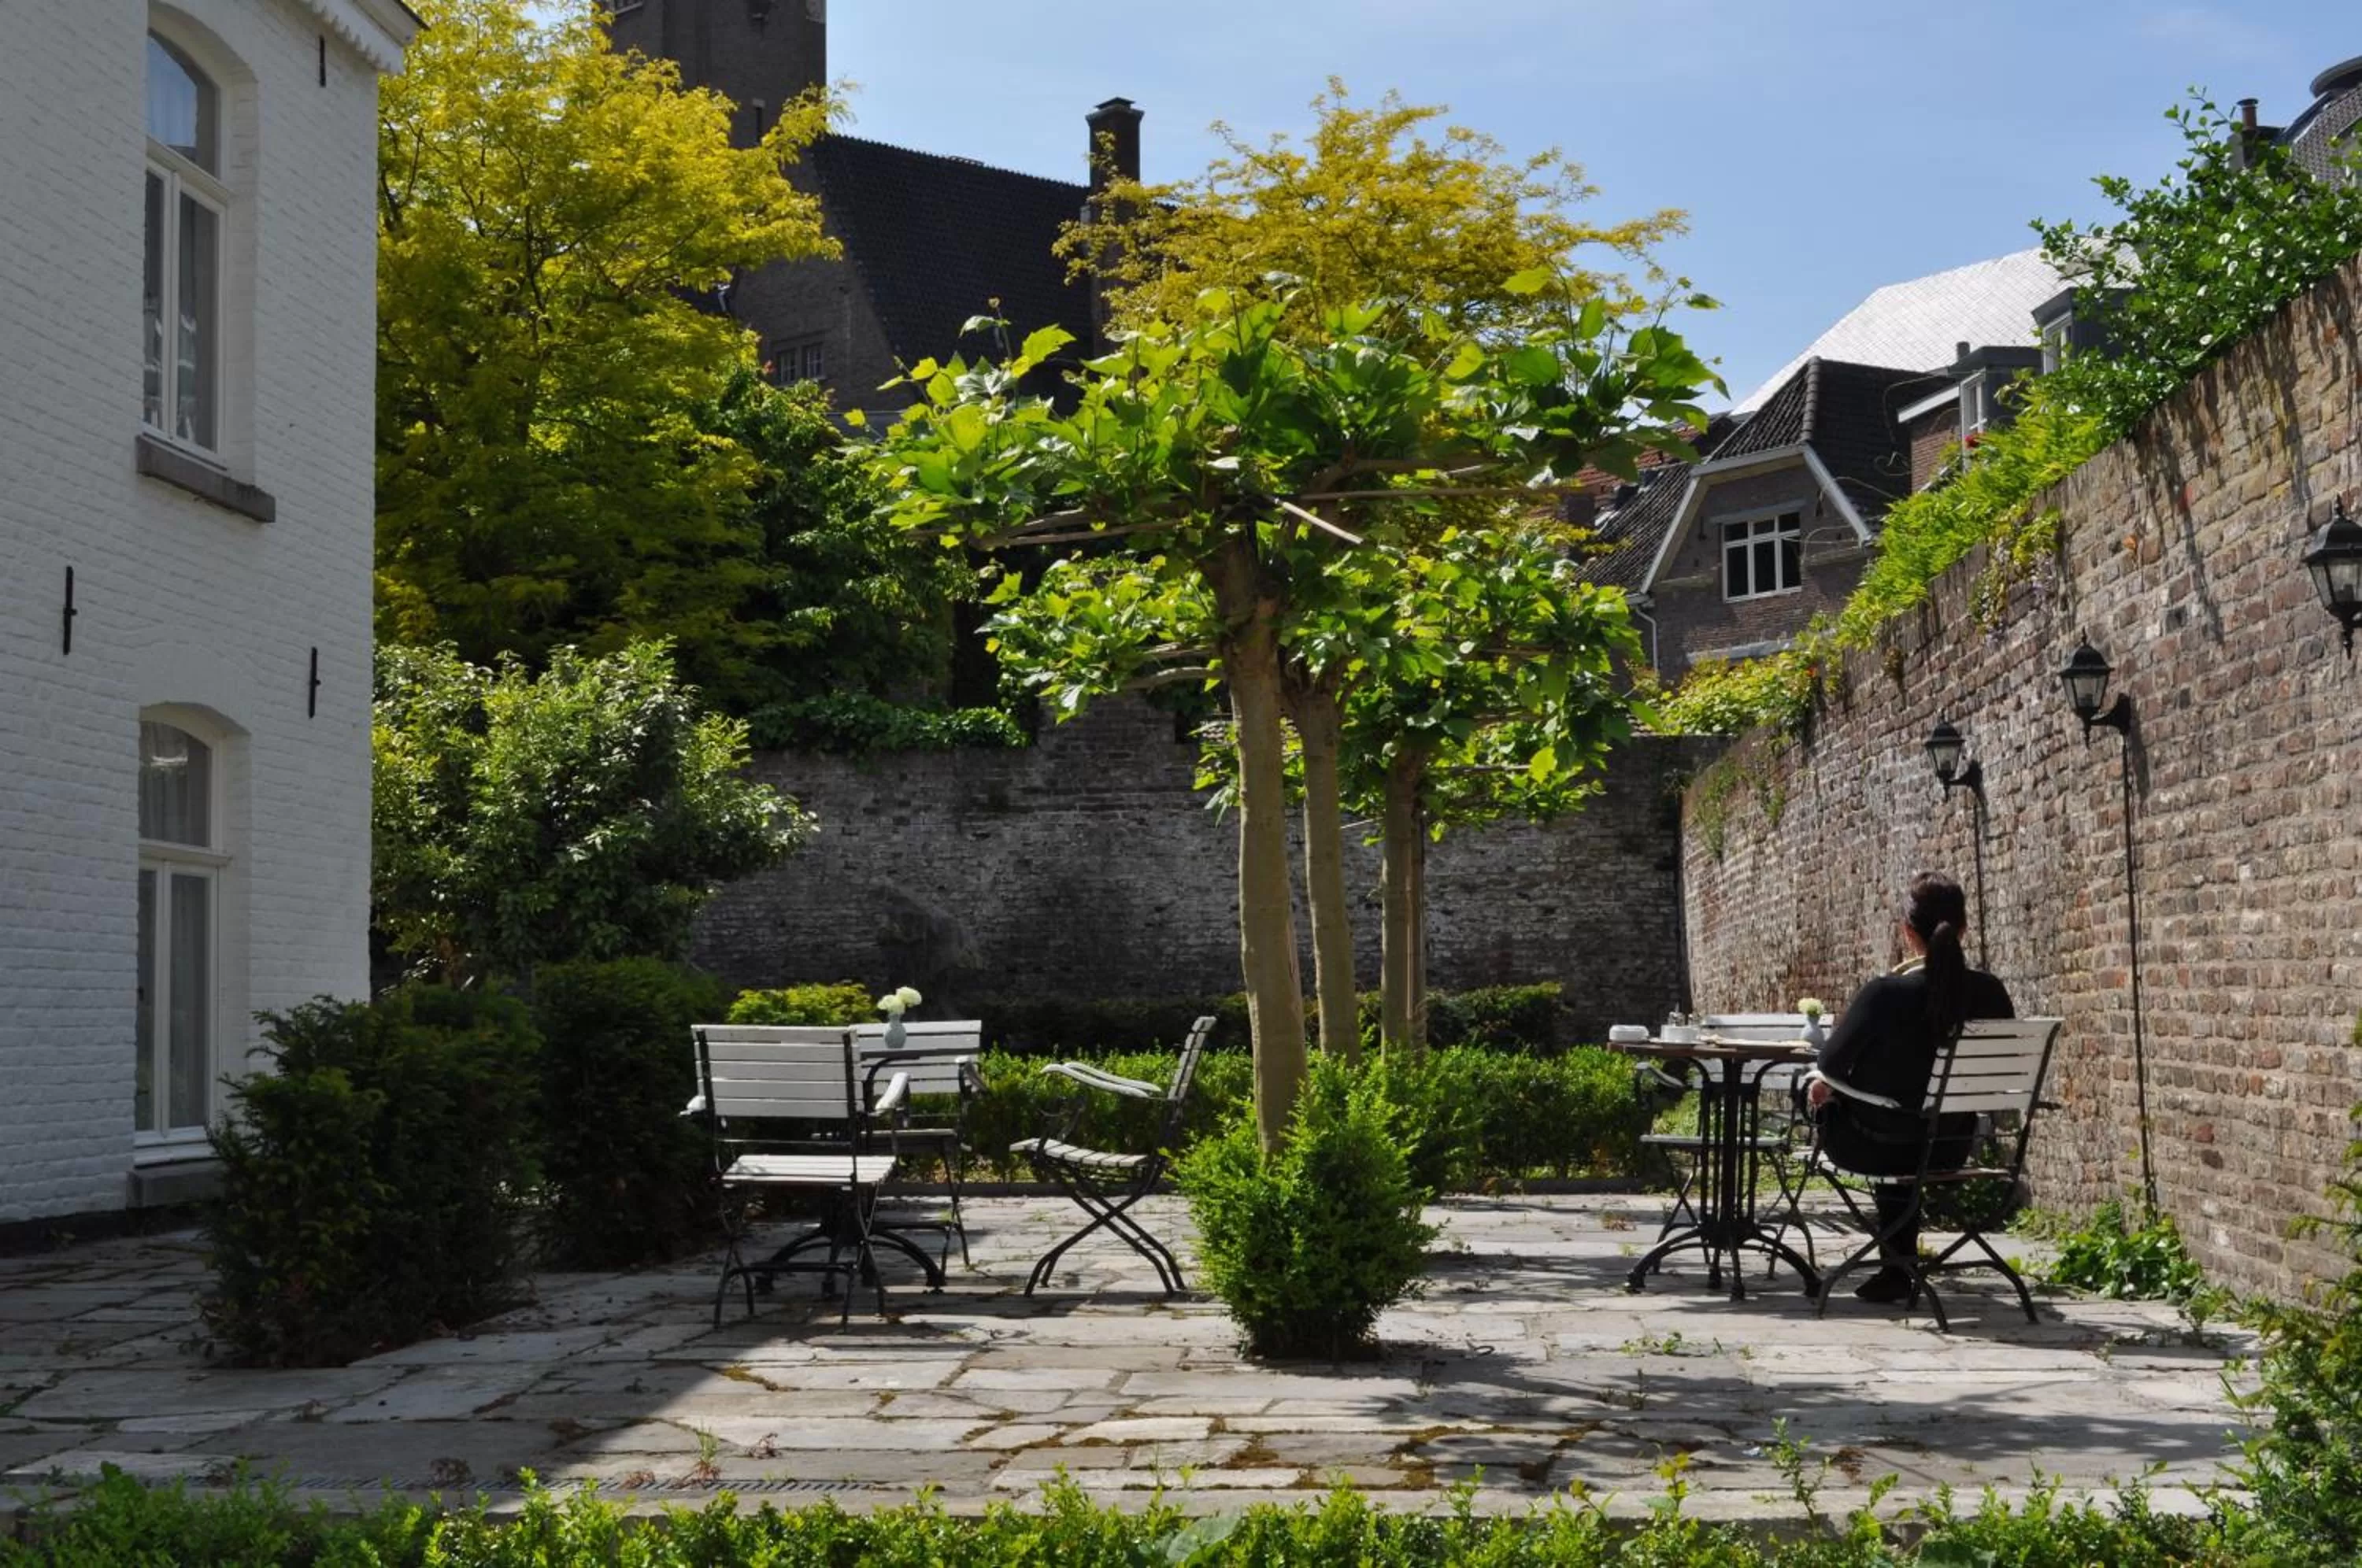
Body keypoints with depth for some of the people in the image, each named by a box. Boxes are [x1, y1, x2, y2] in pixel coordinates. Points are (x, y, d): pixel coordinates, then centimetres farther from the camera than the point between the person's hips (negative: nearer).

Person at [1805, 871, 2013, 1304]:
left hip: (1874, 1148, -4)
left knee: (1813, 1082, 25)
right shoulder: (1990, 993, -12)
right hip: (1950, 1149, 4)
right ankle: (1900, 1265, 42)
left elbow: (1829, 1065, -13)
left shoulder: (1886, 993, -24)